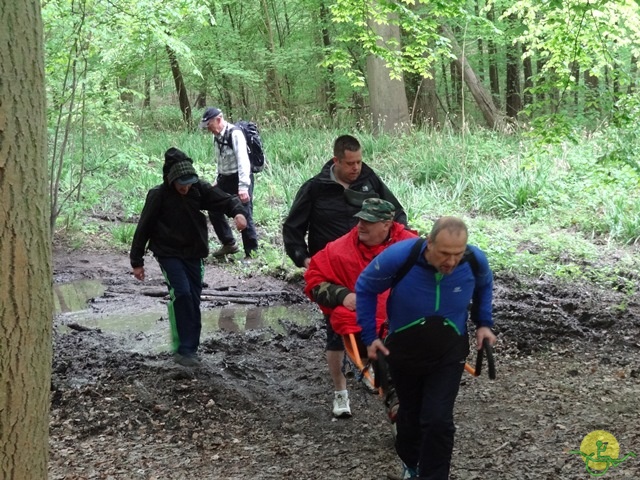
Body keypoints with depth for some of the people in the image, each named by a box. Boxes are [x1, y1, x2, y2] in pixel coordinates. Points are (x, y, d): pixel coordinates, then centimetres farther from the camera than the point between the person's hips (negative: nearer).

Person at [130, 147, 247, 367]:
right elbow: (144, 228, -8)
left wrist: (237, 211, -33)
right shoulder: (158, 196, -14)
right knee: (182, 293, -19)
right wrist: (137, 262, -3)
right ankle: (184, 349, -14)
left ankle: (190, 348, 16)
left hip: (194, 254, 4)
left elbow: (224, 200, -9)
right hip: (169, 254, -4)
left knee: (193, 299, 5)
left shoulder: (198, 189, -7)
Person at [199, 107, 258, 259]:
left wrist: (243, 187, -30)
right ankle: (229, 244, 25)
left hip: (240, 178, -9)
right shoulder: (217, 136, 6)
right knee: (214, 210, 12)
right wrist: (217, 180, 15)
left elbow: (243, 160, -25)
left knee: (244, 216, -6)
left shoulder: (235, 134, -19)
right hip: (225, 179, 9)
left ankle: (252, 253, 4)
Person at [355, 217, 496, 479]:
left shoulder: (476, 260, -21)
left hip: (448, 353, 0)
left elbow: (484, 286, 7)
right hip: (403, 351, 0)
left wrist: (484, 323, 2)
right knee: (410, 412, 19)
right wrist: (369, 336, -8)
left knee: (438, 421, -11)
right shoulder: (398, 257, -29)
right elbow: (365, 288, -10)